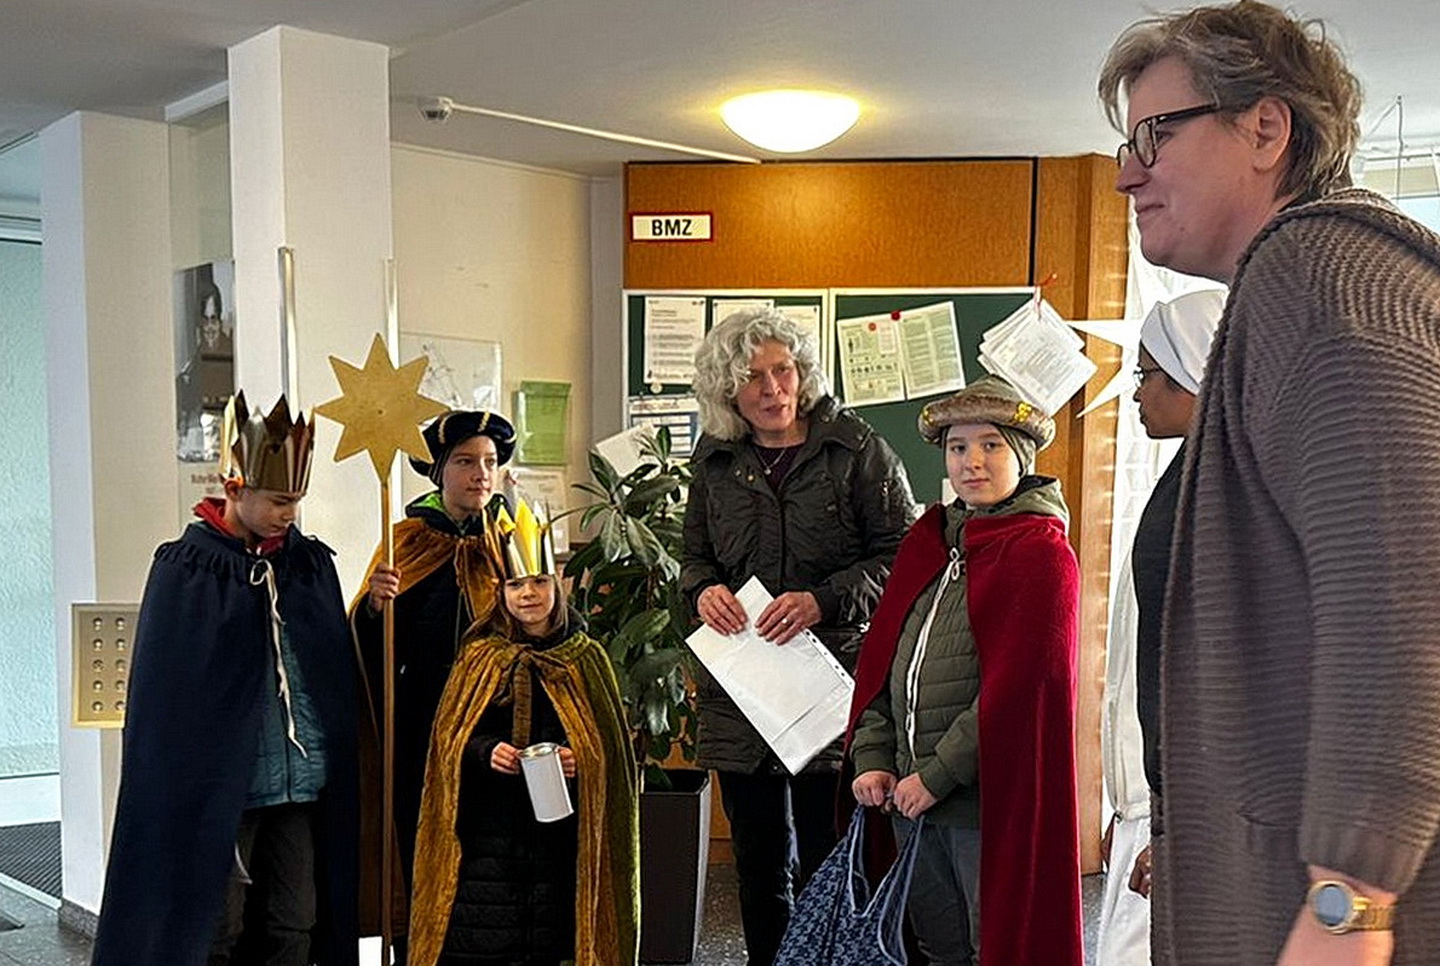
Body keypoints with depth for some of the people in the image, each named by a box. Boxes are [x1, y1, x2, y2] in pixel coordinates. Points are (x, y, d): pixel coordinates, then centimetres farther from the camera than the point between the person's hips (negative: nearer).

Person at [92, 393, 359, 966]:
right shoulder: (187, 568, -6)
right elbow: (164, 689, -7)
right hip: (221, 783, -4)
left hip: (303, 780, 4)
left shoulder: (311, 562, 6)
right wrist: (179, 785, -8)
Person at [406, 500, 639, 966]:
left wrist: (582, 759, -13)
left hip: (560, 827, 0)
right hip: (489, 825, 0)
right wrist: (486, 752, -14)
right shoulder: (480, 658, 4)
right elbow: (451, 739, 5)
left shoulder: (586, 657, 4)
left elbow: (612, 745, 6)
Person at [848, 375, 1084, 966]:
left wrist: (939, 775, -16)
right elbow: (880, 654, 11)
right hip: (909, 794, 6)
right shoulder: (926, 539, 12)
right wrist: (872, 758, 1)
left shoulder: (1041, 552, -8)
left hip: (990, 799, -6)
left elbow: (1020, 685, -16)